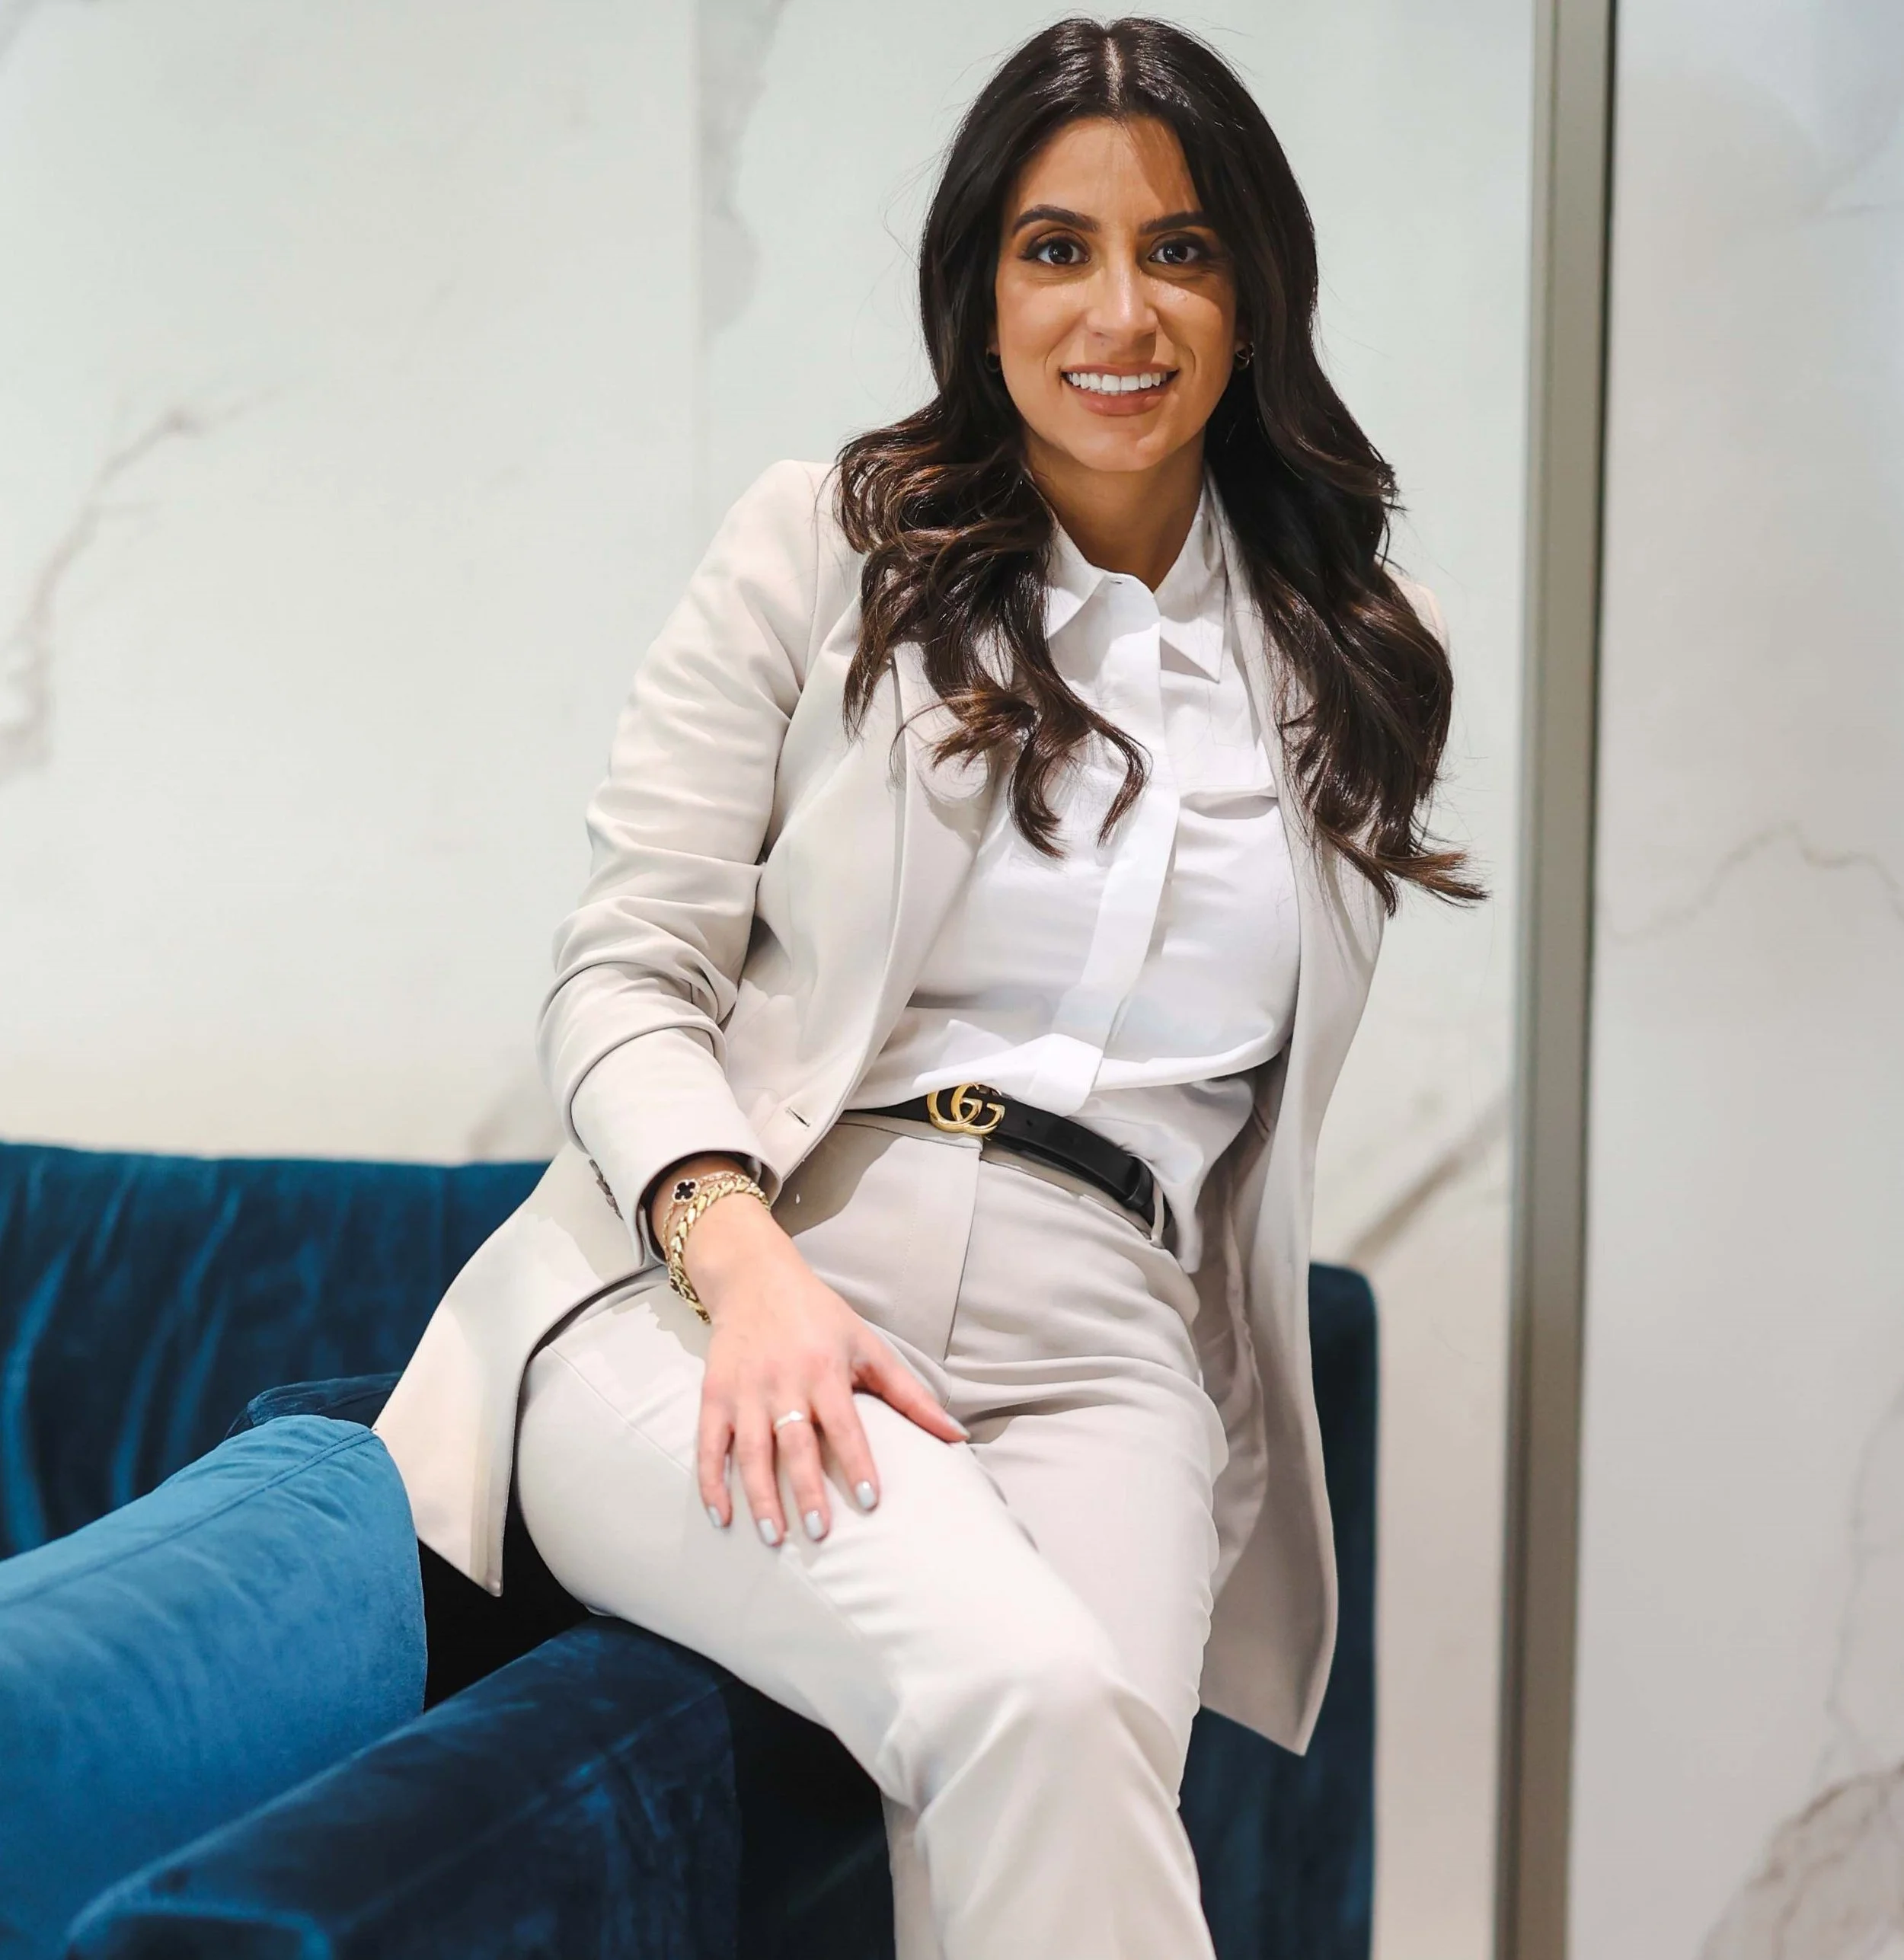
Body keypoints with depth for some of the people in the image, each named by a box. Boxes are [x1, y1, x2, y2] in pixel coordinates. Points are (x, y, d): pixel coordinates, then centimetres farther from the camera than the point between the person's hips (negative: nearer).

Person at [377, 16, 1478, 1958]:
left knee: (1080, 1768, -30)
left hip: (1093, 1353, 3)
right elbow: (624, 971, 2)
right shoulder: (826, 542, 9)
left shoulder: (1342, 664, 17)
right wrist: (746, 1260, -16)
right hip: (703, 1299, -2)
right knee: (1026, 1694, -33)